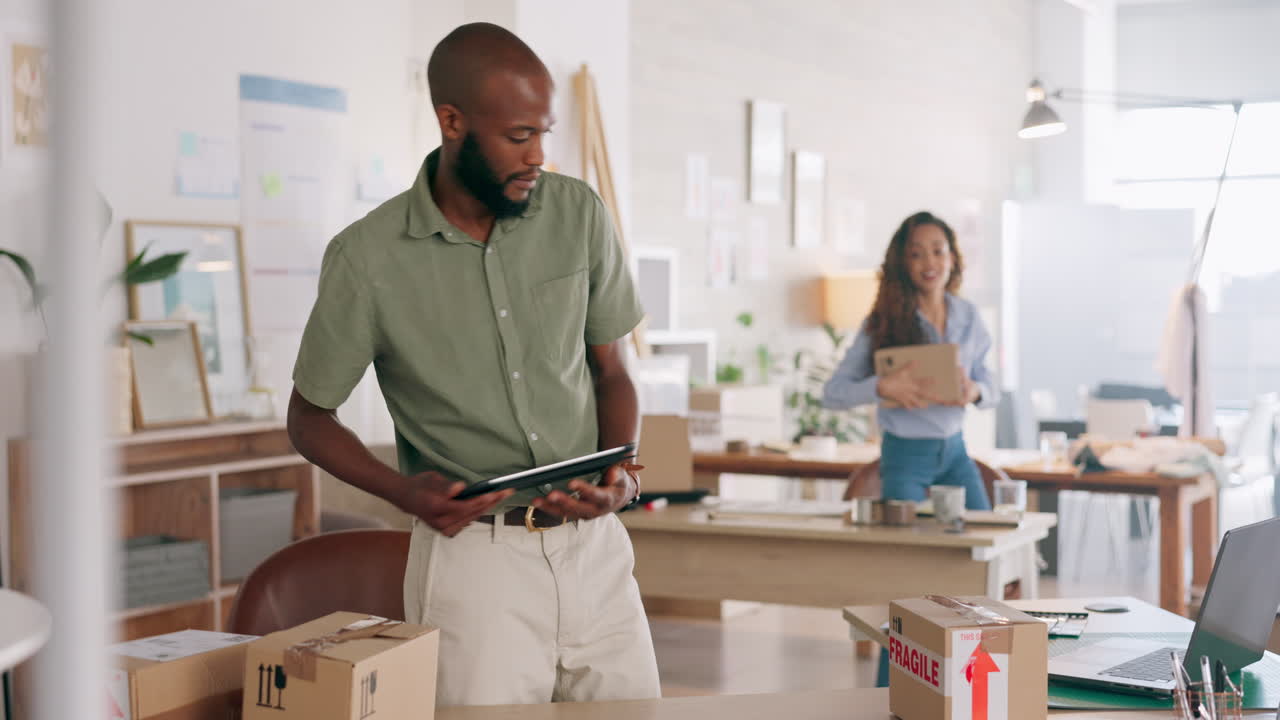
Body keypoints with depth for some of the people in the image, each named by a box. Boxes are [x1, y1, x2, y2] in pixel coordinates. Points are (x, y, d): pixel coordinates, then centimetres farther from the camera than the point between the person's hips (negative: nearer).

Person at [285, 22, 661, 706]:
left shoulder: (578, 214, 0)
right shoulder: (367, 258, -10)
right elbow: (308, 418, 2)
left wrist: (621, 475, -9)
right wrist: (403, 491, -15)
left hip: (594, 546, 4)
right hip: (474, 554, -3)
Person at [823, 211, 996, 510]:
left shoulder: (967, 316, 3)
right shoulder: (884, 322, -9)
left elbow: (990, 389, 11)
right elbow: (832, 394, -10)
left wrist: (975, 392, -13)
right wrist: (882, 387, -26)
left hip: (955, 451, 4)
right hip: (905, 454, -4)